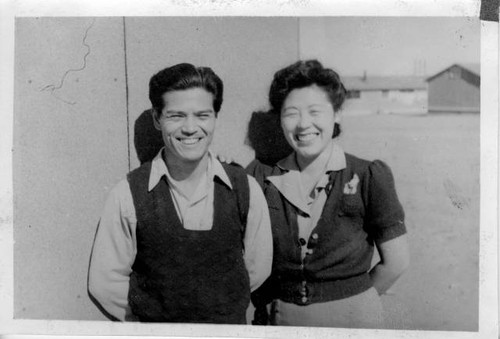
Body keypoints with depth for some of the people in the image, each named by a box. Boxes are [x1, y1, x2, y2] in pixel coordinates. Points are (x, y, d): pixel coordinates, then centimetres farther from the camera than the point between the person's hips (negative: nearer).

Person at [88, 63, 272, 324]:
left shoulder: (245, 189, -13)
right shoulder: (128, 195, -17)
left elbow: (257, 269, -3)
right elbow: (104, 283, -10)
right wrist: (152, 322, -4)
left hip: (230, 324, 2)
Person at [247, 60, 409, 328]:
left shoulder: (369, 177, -10)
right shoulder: (261, 176, -5)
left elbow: (395, 261, -6)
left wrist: (352, 297, 0)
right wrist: (266, 302, -3)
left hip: (351, 317, -1)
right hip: (279, 317, 2)